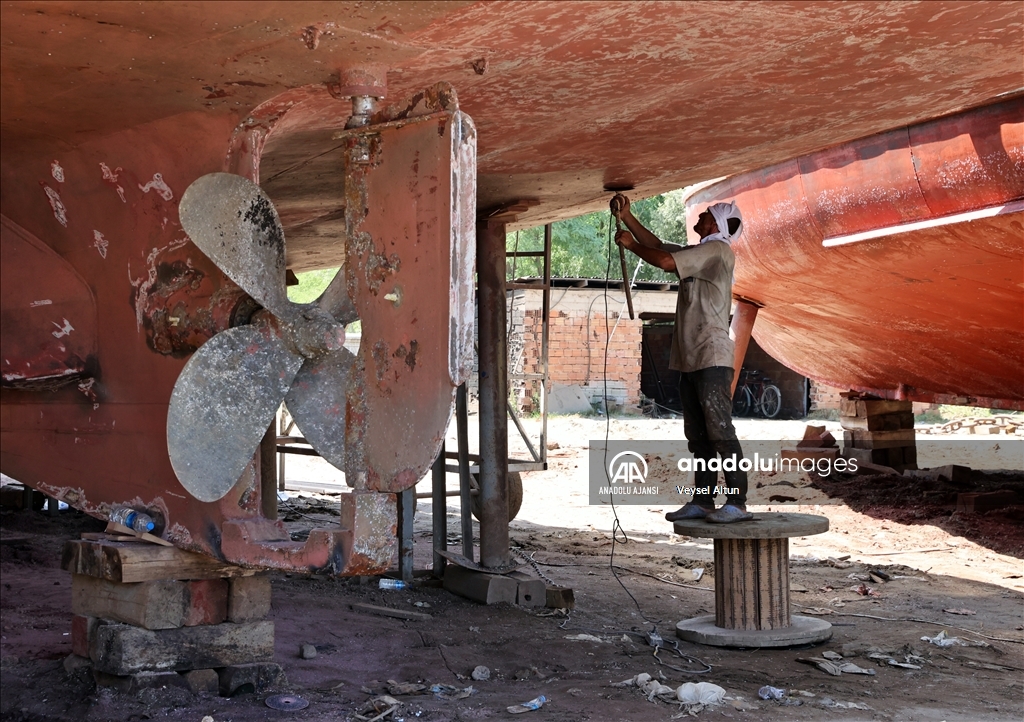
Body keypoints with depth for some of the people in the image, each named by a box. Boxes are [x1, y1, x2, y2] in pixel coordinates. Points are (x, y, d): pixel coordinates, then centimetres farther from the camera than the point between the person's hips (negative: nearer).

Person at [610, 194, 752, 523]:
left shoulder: (717, 250, -8)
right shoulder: (697, 253, 21)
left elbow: (665, 261, -16)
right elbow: (657, 244, 23)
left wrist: (630, 244, -2)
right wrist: (626, 217, 12)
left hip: (712, 359, -10)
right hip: (690, 359, 10)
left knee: (720, 431, -12)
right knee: (698, 436, 9)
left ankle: (737, 503, -12)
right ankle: (702, 501, 12)